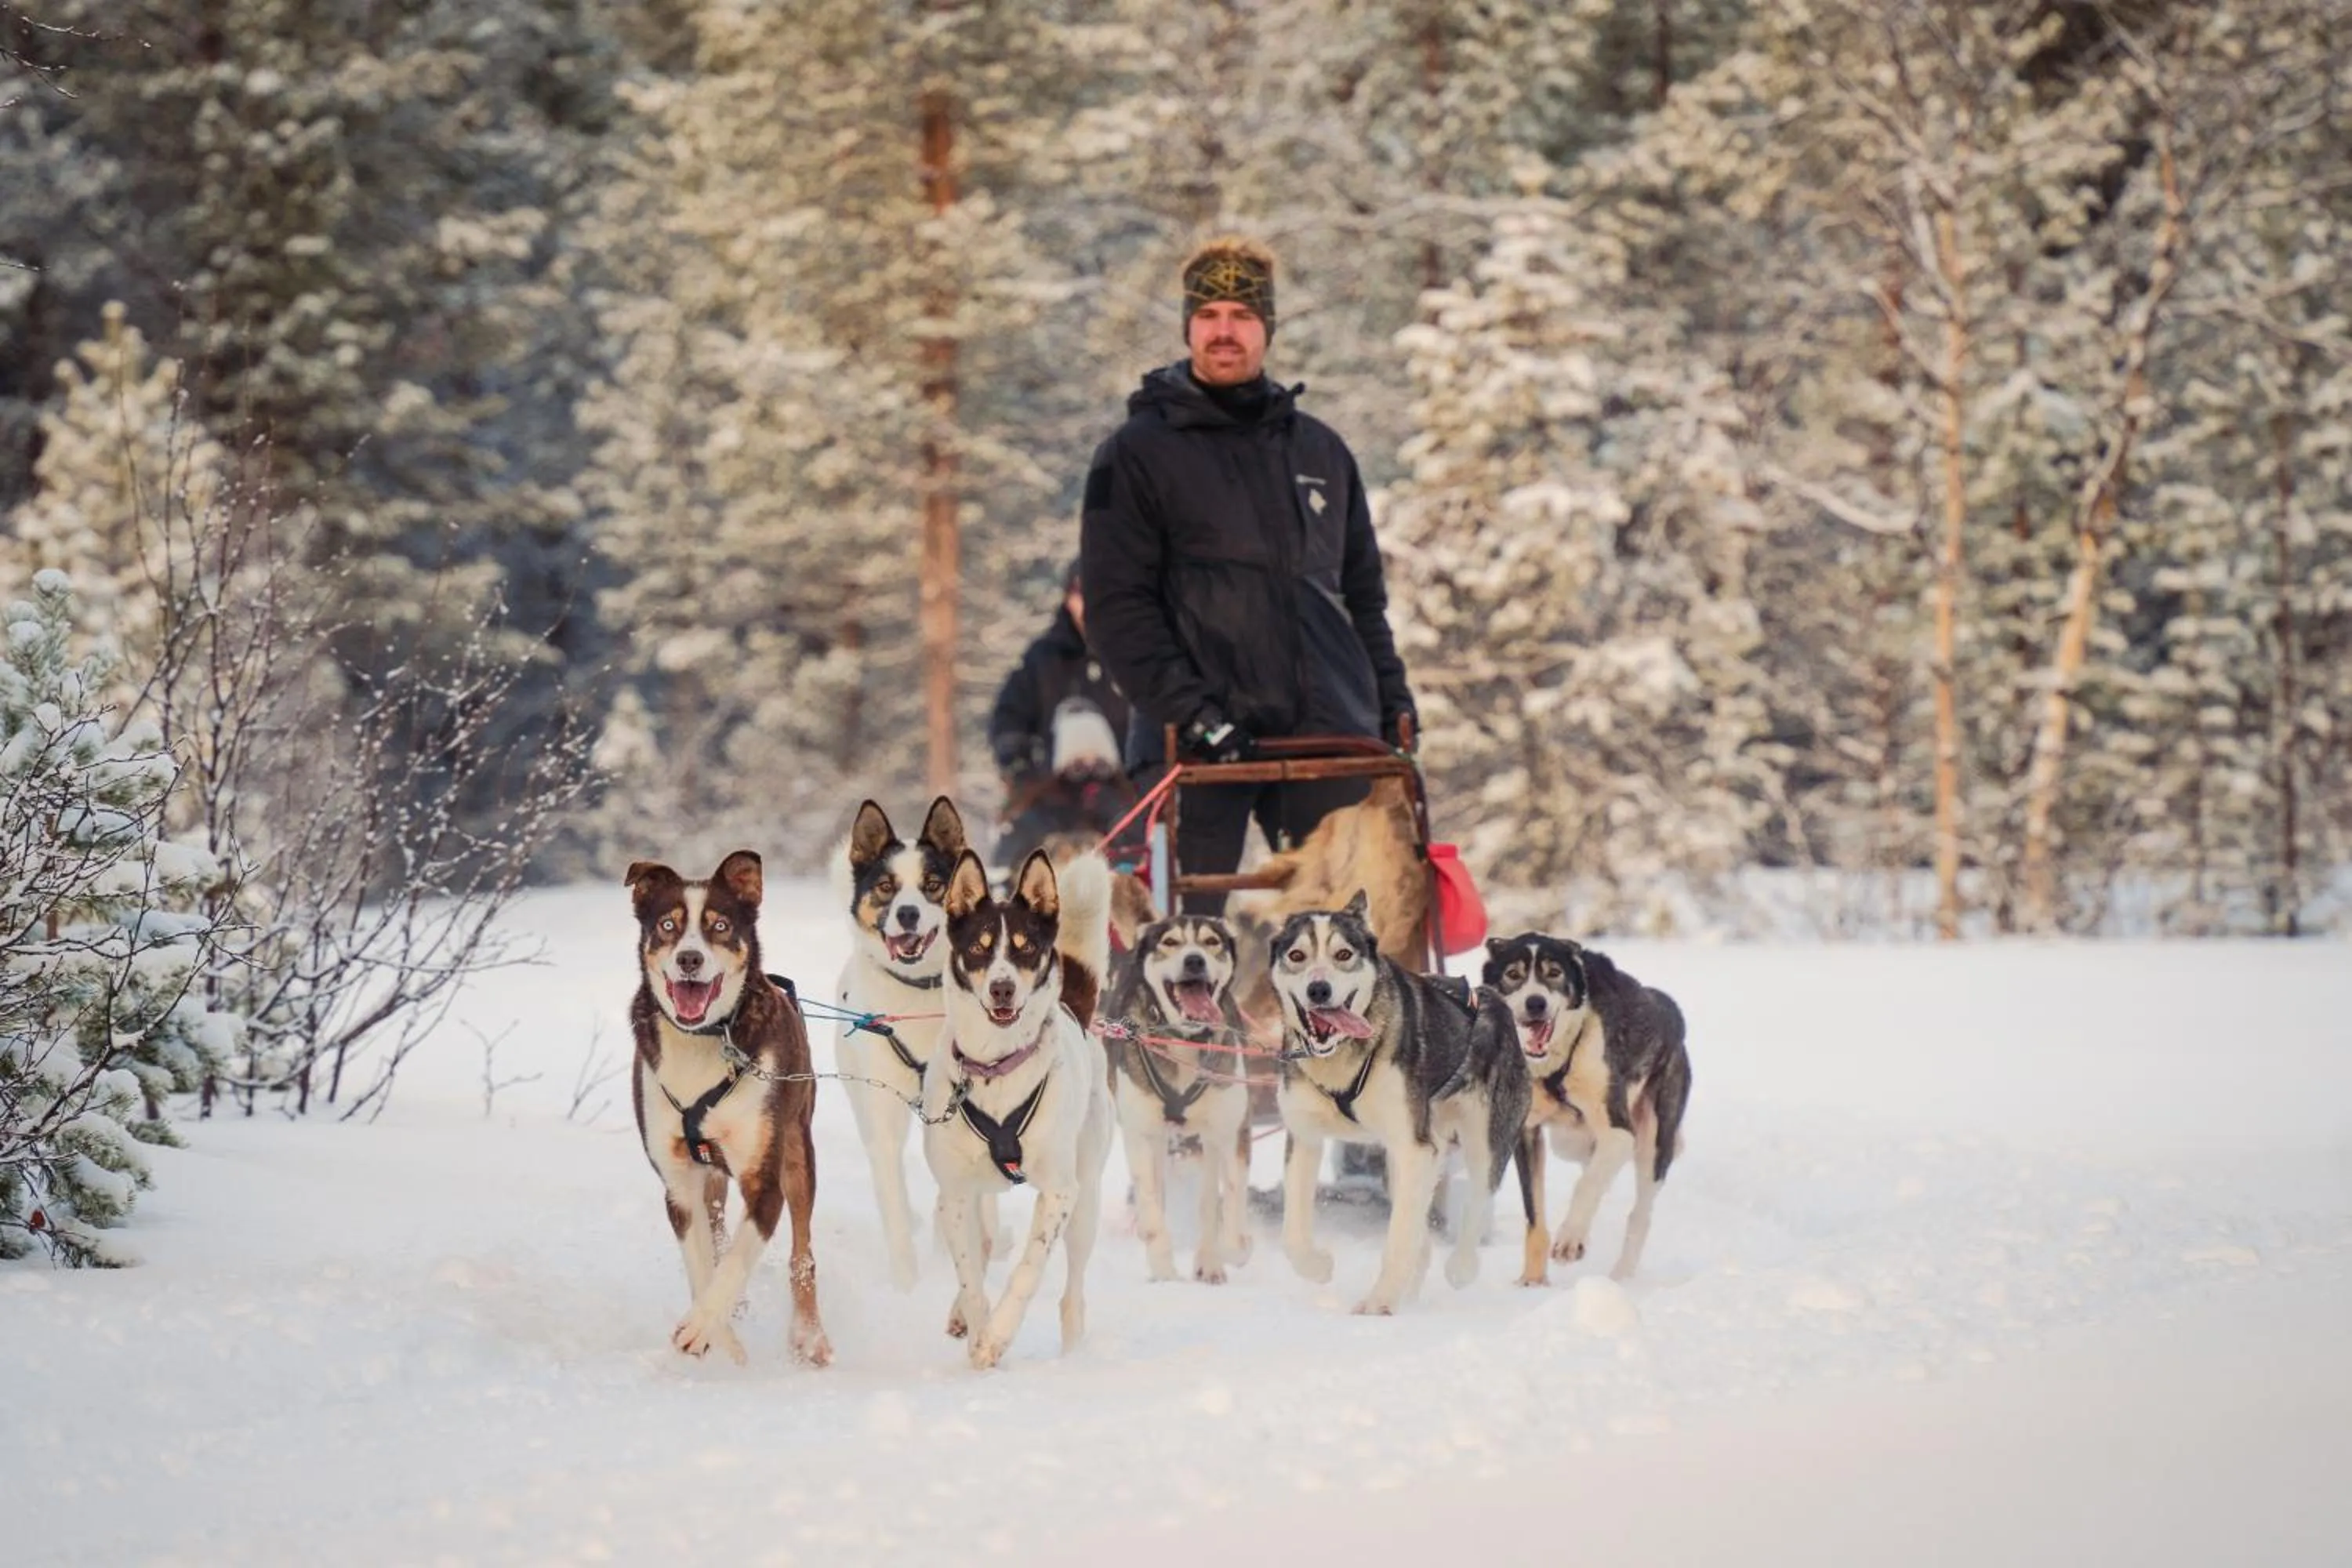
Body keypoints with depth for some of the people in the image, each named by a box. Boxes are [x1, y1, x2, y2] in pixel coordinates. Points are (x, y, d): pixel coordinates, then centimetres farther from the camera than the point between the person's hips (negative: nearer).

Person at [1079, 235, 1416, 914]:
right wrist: (1188, 708, -14)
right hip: (1203, 743, -4)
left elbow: (1362, 592, 24)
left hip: (1330, 731, 4)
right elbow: (1118, 607, -3)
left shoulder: (1321, 449, 18)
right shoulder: (1137, 455, 4)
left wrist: (1391, 695, 12)